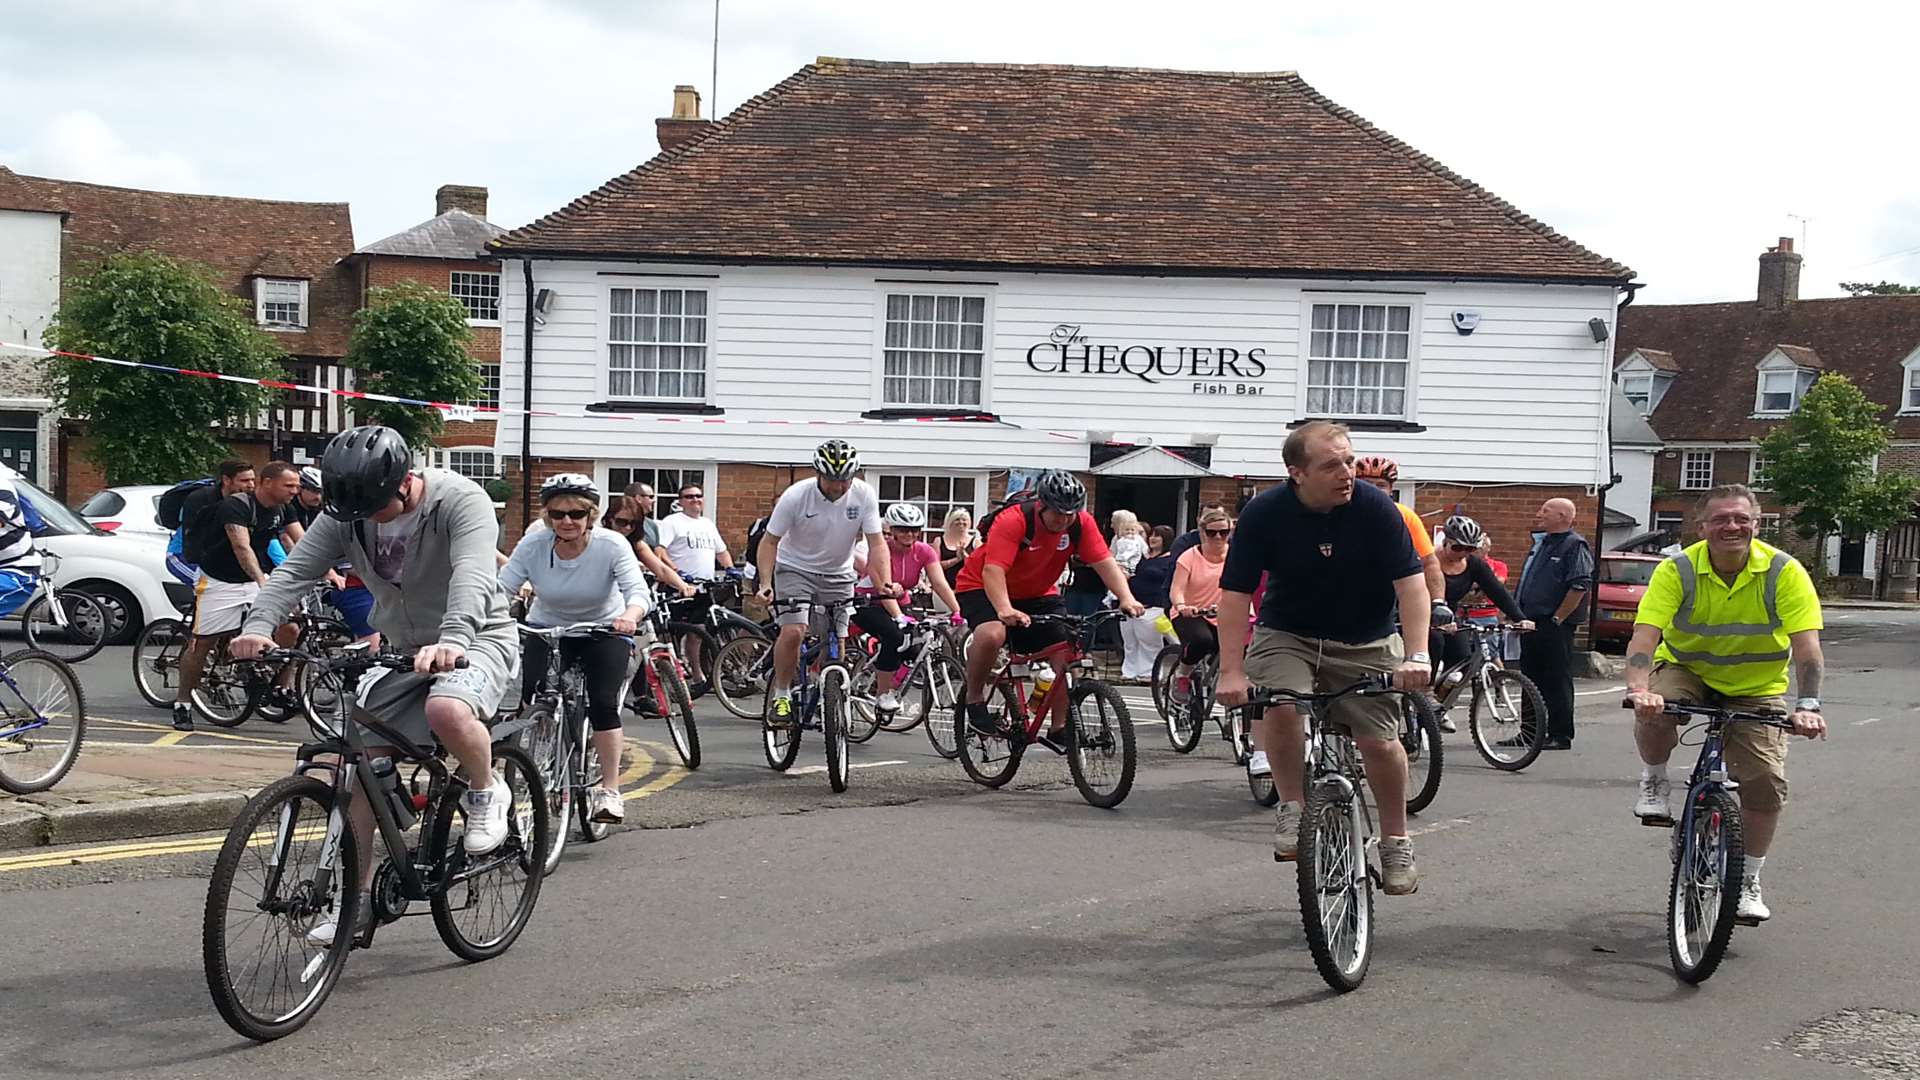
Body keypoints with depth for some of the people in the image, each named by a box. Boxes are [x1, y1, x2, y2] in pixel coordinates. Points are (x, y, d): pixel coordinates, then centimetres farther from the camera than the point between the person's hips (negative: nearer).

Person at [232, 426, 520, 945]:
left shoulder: (461, 501, -22)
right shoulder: (347, 513, -5)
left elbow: (473, 575, -38)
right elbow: (295, 570, -16)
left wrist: (452, 639, -56)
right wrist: (257, 627, -35)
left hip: (477, 639, -6)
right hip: (405, 650, 6)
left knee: (448, 711, -38)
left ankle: (486, 792, -6)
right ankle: (358, 896, 10)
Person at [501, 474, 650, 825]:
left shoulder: (612, 545, -22)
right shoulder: (532, 546, -18)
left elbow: (637, 590, -33)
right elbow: (501, 589, -23)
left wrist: (630, 616, -56)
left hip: (605, 631, -2)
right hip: (547, 628, 2)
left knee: (603, 703, -18)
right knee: (528, 698, -19)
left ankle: (610, 789, -4)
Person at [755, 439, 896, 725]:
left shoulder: (864, 495, -15)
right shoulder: (796, 496, -20)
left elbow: (877, 543, -13)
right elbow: (770, 541, -12)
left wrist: (886, 583, -27)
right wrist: (766, 582, -24)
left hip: (838, 575, 3)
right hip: (795, 569, -2)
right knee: (794, 631, -23)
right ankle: (780, 693, -5)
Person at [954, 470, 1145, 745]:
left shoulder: (1081, 523, -14)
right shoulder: (1013, 520, -29)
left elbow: (1104, 562, -20)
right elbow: (993, 570, -39)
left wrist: (1127, 598, -36)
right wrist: (1005, 609, -56)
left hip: (1037, 594, 5)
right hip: (983, 588, -5)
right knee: (992, 635, -35)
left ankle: (1060, 727, 1)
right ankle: (974, 700, -10)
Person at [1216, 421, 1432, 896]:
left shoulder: (1375, 507, -17)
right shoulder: (1264, 513, -17)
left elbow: (1411, 583, -18)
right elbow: (1236, 594, -16)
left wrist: (1417, 655, -29)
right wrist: (1232, 671, -23)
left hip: (1365, 643, 0)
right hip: (1287, 634, 0)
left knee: (1380, 741, -9)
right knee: (1279, 707, -28)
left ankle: (1396, 842, 15)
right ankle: (1292, 809, -5)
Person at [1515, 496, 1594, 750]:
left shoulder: (1575, 545, -9)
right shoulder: (1541, 544, 20)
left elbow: (1579, 587, -17)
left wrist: (1556, 619, -17)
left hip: (1555, 627, -9)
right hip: (1531, 624, 9)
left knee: (1557, 681, -5)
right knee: (1531, 679, 12)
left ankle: (1561, 736, -1)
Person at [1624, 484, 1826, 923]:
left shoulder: (1785, 572, -19)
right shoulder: (1677, 570, -20)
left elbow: (1806, 645, -25)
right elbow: (1644, 636, -30)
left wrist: (1808, 705, -40)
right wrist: (1639, 689, -48)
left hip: (1757, 688, 1)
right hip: (1686, 670, -1)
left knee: (1766, 780, -12)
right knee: (1654, 716, -34)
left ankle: (1748, 882, 9)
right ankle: (1654, 781, -2)